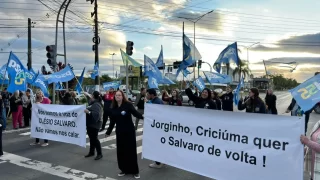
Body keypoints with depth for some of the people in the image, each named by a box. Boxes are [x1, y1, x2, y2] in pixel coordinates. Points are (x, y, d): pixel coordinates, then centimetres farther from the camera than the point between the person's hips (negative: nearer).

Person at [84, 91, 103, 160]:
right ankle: (91, 152, 26)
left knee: (94, 139, -6)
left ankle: (99, 154, 2)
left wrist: (89, 112, -39)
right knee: (91, 138, 16)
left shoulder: (97, 105, -21)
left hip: (94, 124, -10)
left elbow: (96, 114, -35)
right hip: (90, 124, 10)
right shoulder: (93, 103, 11)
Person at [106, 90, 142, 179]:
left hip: (130, 131, -4)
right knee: (121, 151, 8)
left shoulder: (128, 105, -10)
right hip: (119, 132, 5)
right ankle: (124, 169, 24)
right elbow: (112, 121, 12)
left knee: (131, 150, 2)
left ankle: (135, 171, 15)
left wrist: (143, 116, -42)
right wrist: (108, 132, 16)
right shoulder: (113, 108, 5)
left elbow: (135, 113, -23)